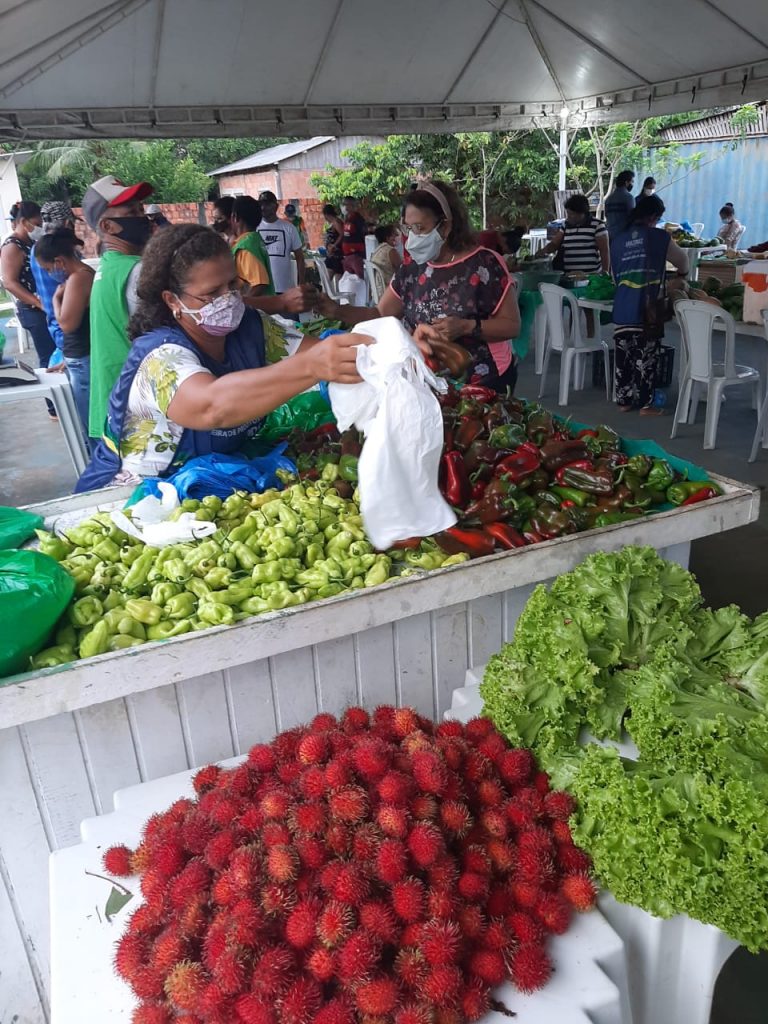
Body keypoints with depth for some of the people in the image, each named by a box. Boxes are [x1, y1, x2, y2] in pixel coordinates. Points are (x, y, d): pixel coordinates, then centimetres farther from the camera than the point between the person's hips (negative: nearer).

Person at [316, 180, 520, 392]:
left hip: (484, 383, -4)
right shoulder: (412, 269, 2)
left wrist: (466, 327, -26)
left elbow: (512, 325, -12)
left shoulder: (485, 264, -14)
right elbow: (381, 314, 5)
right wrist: (337, 311, -9)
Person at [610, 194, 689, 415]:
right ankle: (645, 404, 10)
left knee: (624, 357, 11)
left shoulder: (618, 240, 8)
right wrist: (681, 273, 37)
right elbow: (682, 261, 15)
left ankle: (624, 401, 19)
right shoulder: (659, 237, -2)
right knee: (646, 359, 4)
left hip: (622, 311, 4)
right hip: (648, 311, -4)